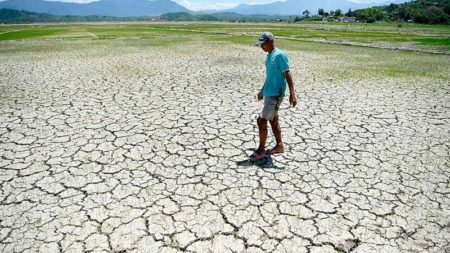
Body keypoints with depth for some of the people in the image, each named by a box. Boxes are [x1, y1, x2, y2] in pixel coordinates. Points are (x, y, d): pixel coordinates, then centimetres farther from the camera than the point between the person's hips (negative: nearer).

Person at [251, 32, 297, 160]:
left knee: (261, 121, -7)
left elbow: (287, 75, -19)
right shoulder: (269, 56, 13)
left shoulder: (280, 55, -14)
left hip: (275, 95, -9)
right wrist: (262, 90, 31)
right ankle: (279, 146, 27)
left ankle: (261, 150, 5)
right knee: (273, 121, 15)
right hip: (269, 94, 9)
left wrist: (292, 94, -25)